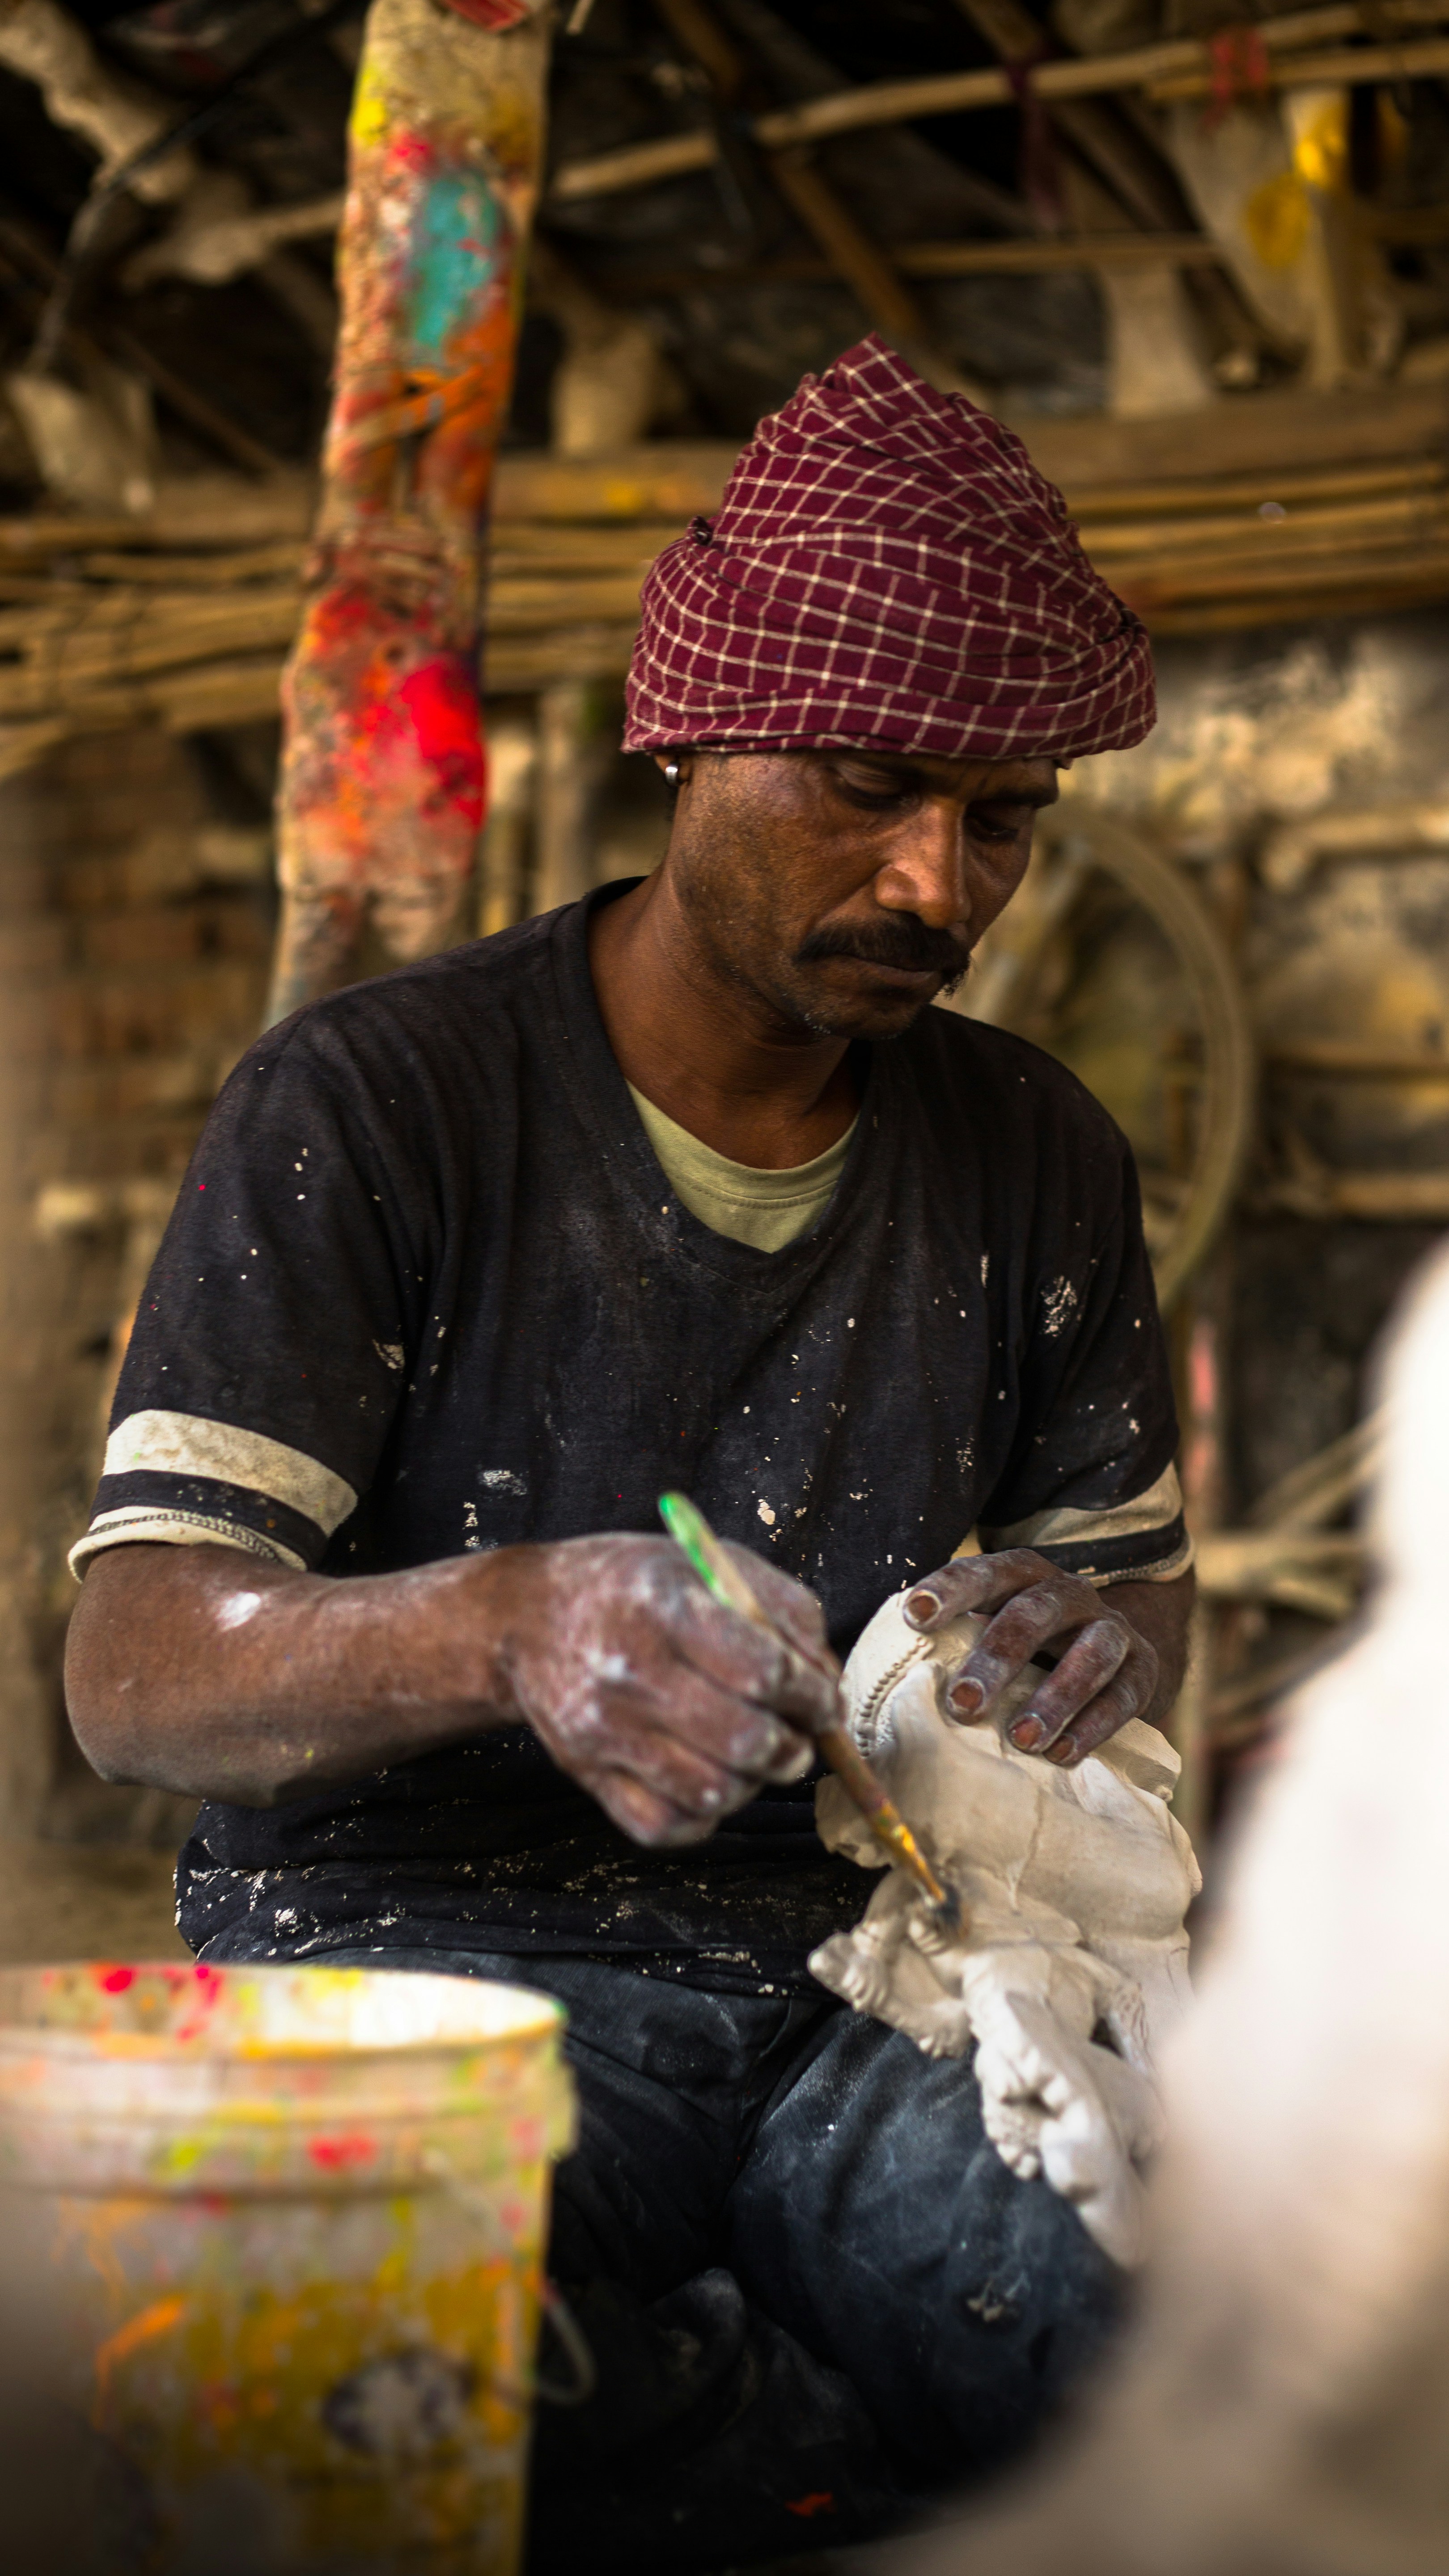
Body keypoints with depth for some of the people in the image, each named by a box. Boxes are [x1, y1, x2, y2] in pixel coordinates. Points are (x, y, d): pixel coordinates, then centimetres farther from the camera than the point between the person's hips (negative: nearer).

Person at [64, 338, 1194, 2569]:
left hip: (862, 1948, 3)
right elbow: (133, 1674, -12)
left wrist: (1109, 1639, -11)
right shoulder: (367, 1109, -4)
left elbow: (1136, 1577, 17)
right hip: (412, 1940, -2)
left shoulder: (1039, 1163, 12)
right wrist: (505, 1628, -35)